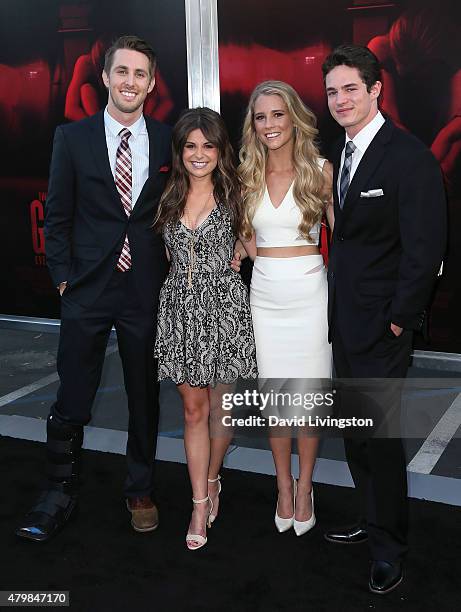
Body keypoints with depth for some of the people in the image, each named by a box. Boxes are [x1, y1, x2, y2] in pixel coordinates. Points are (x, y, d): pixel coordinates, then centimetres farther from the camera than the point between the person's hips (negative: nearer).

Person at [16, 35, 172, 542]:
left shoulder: (169, 141, 3)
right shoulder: (72, 137, 2)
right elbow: (57, 215, 3)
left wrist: (173, 275, 1)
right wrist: (63, 276, -2)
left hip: (147, 290, 1)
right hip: (87, 290, -1)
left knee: (145, 398, 13)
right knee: (71, 401, 4)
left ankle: (140, 491, 32)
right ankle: (59, 495, 24)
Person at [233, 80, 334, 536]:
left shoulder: (321, 170, -1)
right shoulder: (247, 175, 7)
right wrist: (239, 250, -5)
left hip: (309, 293, -2)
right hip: (265, 295, 3)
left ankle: (305, 487, 22)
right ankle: (283, 486, 25)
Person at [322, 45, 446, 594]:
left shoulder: (409, 157, -15)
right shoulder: (340, 151, 10)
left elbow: (426, 248, -17)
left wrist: (399, 318, -15)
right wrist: (338, 298, 4)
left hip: (381, 324, -8)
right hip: (344, 319, 8)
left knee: (381, 434, 1)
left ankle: (388, 548, 19)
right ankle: (372, 520, 35)